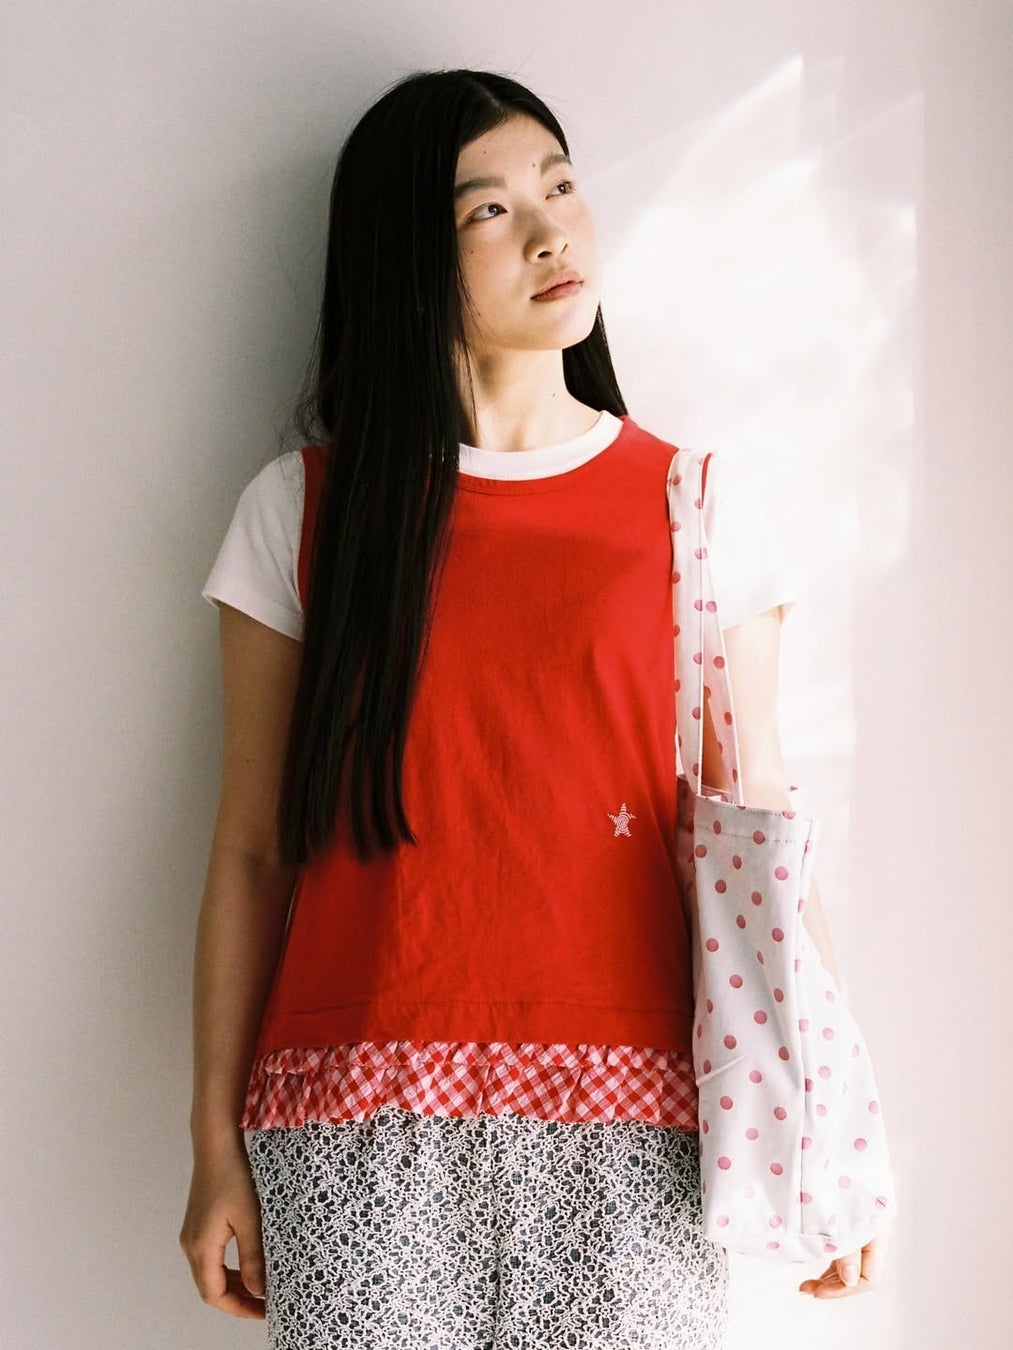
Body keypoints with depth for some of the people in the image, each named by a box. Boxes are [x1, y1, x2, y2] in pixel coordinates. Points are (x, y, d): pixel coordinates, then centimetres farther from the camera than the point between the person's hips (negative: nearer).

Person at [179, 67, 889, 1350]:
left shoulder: (694, 507, 6)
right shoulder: (302, 508, 5)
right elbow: (251, 850, 6)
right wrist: (216, 1142, 4)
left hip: (626, 1115, 1)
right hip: (365, 1117, 0)